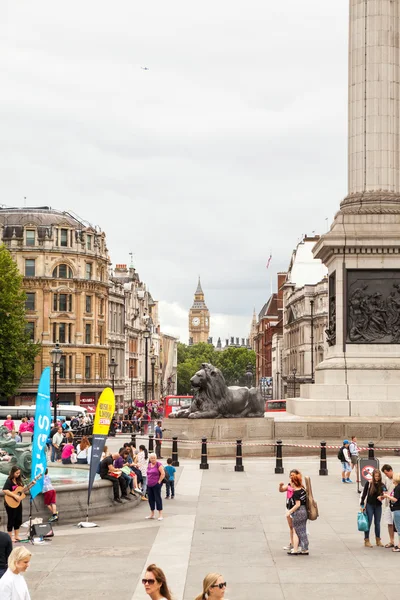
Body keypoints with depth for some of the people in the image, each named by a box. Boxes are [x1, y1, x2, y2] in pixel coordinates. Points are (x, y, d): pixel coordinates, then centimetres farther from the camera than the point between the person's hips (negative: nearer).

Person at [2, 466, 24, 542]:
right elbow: (5, 490, -27)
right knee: (11, 520, 0)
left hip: (18, 502, 8)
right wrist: (15, 495, -29)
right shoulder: (9, 481, -15)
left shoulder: (18, 480, 8)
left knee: (18, 520, 11)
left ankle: (16, 536, 21)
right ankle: (10, 537, 10)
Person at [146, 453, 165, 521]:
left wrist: (159, 481, -14)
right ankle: (152, 514, 21)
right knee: (151, 499, 11)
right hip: (149, 485, 7)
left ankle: (160, 515, -3)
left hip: (156, 485, -7)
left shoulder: (159, 465, -8)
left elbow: (163, 474, -15)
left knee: (157, 498, -6)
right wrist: (148, 481, 15)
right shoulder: (149, 465, 14)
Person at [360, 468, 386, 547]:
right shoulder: (369, 483, -9)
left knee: (377, 523, 11)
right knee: (368, 523, 2)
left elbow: (384, 494, 2)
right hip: (369, 505, -3)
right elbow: (364, 494, -5)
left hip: (378, 506, 3)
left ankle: (378, 540, 22)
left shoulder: (382, 485, -2)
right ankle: (366, 540, 9)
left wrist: (382, 497, -21)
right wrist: (362, 505, -6)